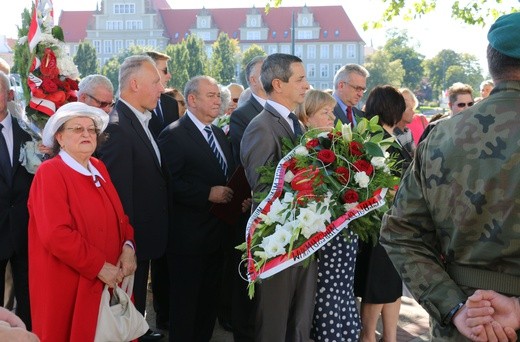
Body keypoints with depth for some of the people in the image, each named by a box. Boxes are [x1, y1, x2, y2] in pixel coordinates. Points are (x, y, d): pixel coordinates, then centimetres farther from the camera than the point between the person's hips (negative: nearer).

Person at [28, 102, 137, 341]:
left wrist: (128, 246, -6)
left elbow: (120, 216, 14)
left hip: (108, 283, 7)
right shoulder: (49, 173, -12)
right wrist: (99, 266, -20)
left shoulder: (99, 168, 11)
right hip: (69, 286, -7)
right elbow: (56, 234, -22)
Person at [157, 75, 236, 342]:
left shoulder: (220, 134, 14)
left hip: (218, 232, 8)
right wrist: (208, 194, -23)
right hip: (189, 235, -8)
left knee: (209, 299, 16)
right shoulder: (174, 135, -12)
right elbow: (170, 184, -20)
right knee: (185, 301, 4)